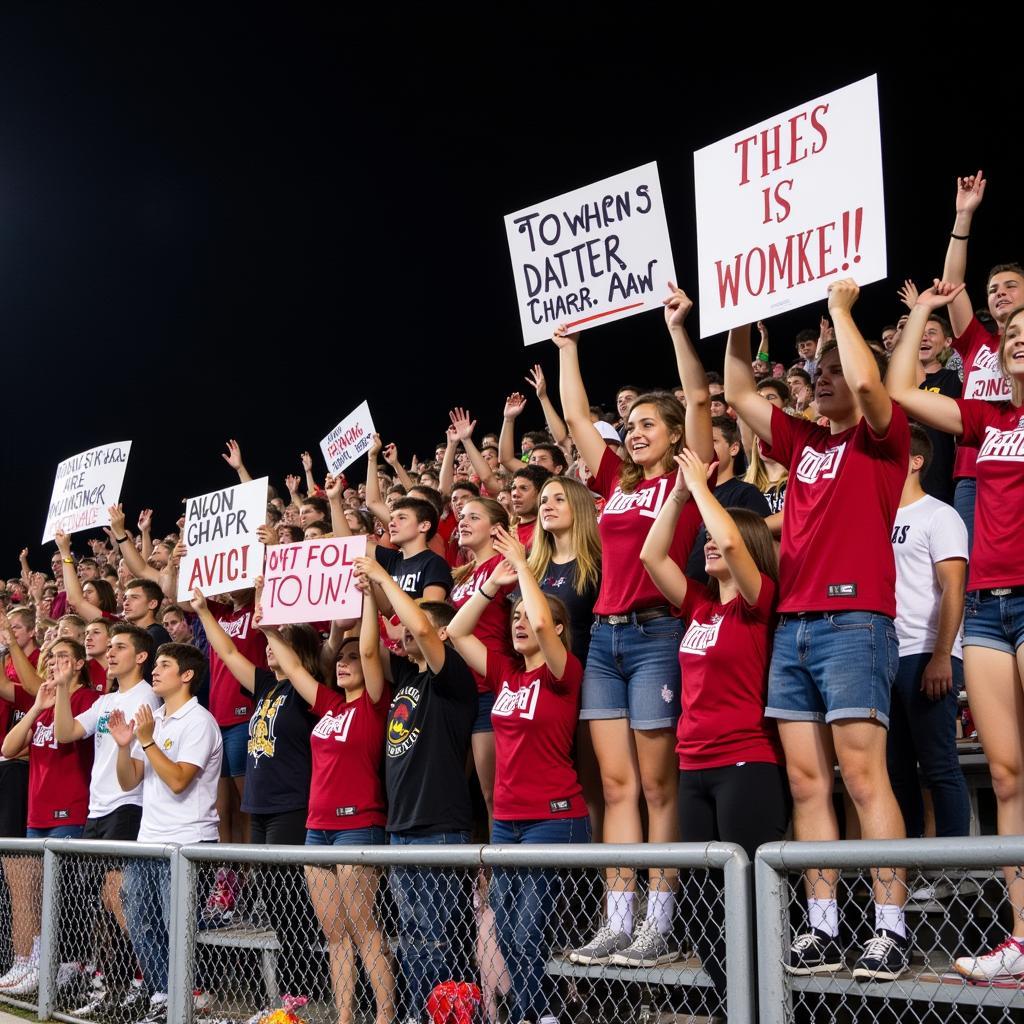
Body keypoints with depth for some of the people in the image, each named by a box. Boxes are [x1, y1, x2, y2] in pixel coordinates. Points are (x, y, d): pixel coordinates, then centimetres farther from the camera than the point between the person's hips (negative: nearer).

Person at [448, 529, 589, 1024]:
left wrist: (522, 565, -14)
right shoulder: (504, 671, 9)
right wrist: (492, 584, 5)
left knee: (528, 937, -8)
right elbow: (456, 632, 10)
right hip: (506, 820, 7)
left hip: (554, 818, -7)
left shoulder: (563, 672, -9)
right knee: (508, 937, 10)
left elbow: (540, 622, -26)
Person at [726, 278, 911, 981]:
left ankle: (892, 929, -7)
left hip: (854, 619, -7)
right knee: (807, 781, 3)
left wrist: (840, 305, -5)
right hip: (792, 626, 7)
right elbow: (740, 394, 25)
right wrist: (740, 322, 19)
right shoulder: (803, 441, 20)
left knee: (862, 773, -10)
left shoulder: (881, 435, 3)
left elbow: (867, 381, -16)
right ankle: (823, 929, 6)